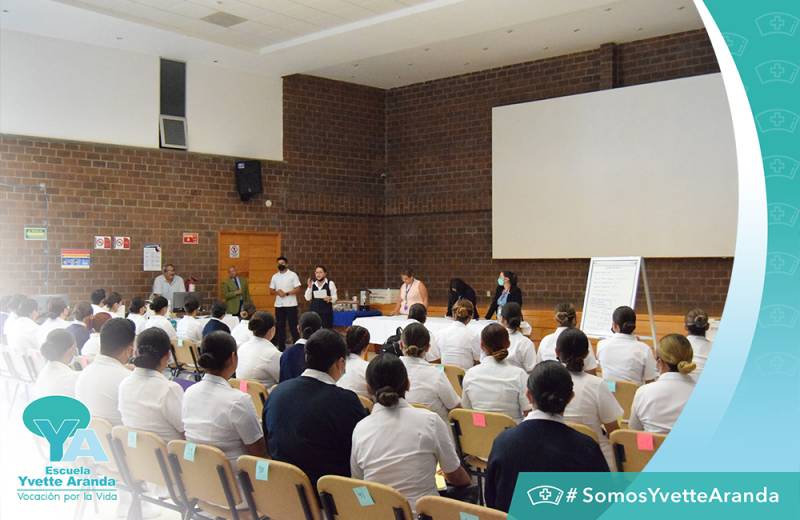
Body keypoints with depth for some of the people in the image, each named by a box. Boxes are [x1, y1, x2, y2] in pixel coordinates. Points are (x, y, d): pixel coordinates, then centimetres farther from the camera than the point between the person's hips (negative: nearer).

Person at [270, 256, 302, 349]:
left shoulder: (293, 275, -2)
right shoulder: (275, 276, 11)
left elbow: (297, 289, -8)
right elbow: (271, 291, 11)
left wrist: (286, 293, -18)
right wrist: (277, 292, -10)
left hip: (291, 305, -4)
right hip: (279, 305, 4)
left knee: (293, 326, -4)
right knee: (280, 326, 8)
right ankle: (281, 347, 15)